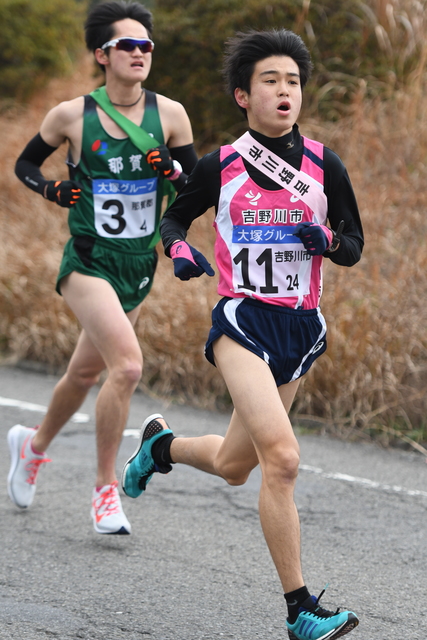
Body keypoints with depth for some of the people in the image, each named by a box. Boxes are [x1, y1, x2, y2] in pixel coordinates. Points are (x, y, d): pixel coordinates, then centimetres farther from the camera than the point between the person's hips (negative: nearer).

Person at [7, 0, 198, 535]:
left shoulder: (169, 114, -2)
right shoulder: (72, 115, -7)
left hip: (140, 266, 4)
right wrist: (51, 189, -10)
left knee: (86, 372, 19)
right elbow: (25, 163, 9)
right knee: (127, 366, -23)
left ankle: (35, 442, 48)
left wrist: (171, 171, -16)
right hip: (89, 263, -4)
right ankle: (105, 490, -9)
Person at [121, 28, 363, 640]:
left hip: (301, 326, 4)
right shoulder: (220, 166, -1)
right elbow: (173, 218, 15)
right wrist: (179, 250, -7)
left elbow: (354, 245, 8)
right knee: (282, 458, -22)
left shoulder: (324, 165, 2)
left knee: (233, 466, 16)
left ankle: (161, 443, 51)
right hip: (243, 319, -4)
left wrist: (327, 240, -14)